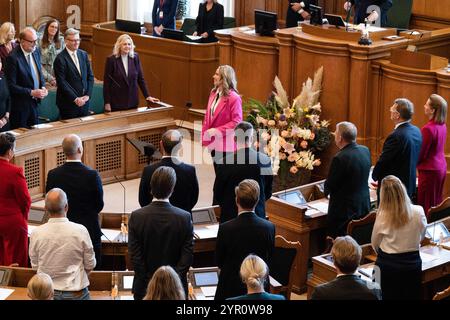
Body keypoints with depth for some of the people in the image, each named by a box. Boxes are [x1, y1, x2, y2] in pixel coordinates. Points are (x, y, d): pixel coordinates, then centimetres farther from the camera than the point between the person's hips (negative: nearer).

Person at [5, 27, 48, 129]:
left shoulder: (35, 52, 3)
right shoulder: (13, 58, -19)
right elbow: (11, 86, -18)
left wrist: (43, 87, -2)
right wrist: (31, 93, -21)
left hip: (34, 103, 7)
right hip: (20, 105, -7)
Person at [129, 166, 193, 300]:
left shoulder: (136, 217, -11)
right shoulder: (184, 218, -11)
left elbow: (135, 256, -10)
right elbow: (187, 256, -11)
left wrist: (147, 283, -4)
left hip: (145, 288, 0)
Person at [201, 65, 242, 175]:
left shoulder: (233, 98, -15)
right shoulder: (213, 94, 8)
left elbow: (236, 122, -17)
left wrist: (217, 131, -20)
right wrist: (204, 137, 6)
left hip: (225, 145, -7)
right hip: (213, 143, 7)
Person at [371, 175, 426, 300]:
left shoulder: (382, 216, -19)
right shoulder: (418, 212, -14)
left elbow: (375, 244, -3)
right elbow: (421, 237, 5)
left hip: (388, 265, -2)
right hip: (412, 263, 2)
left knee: (389, 296, 12)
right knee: (411, 296, 16)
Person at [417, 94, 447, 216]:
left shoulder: (428, 129, -22)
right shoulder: (442, 125, 3)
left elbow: (421, 154, -16)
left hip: (430, 170, -8)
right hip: (441, 168, 8)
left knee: (426, 206, -1)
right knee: (436, 203, 16)